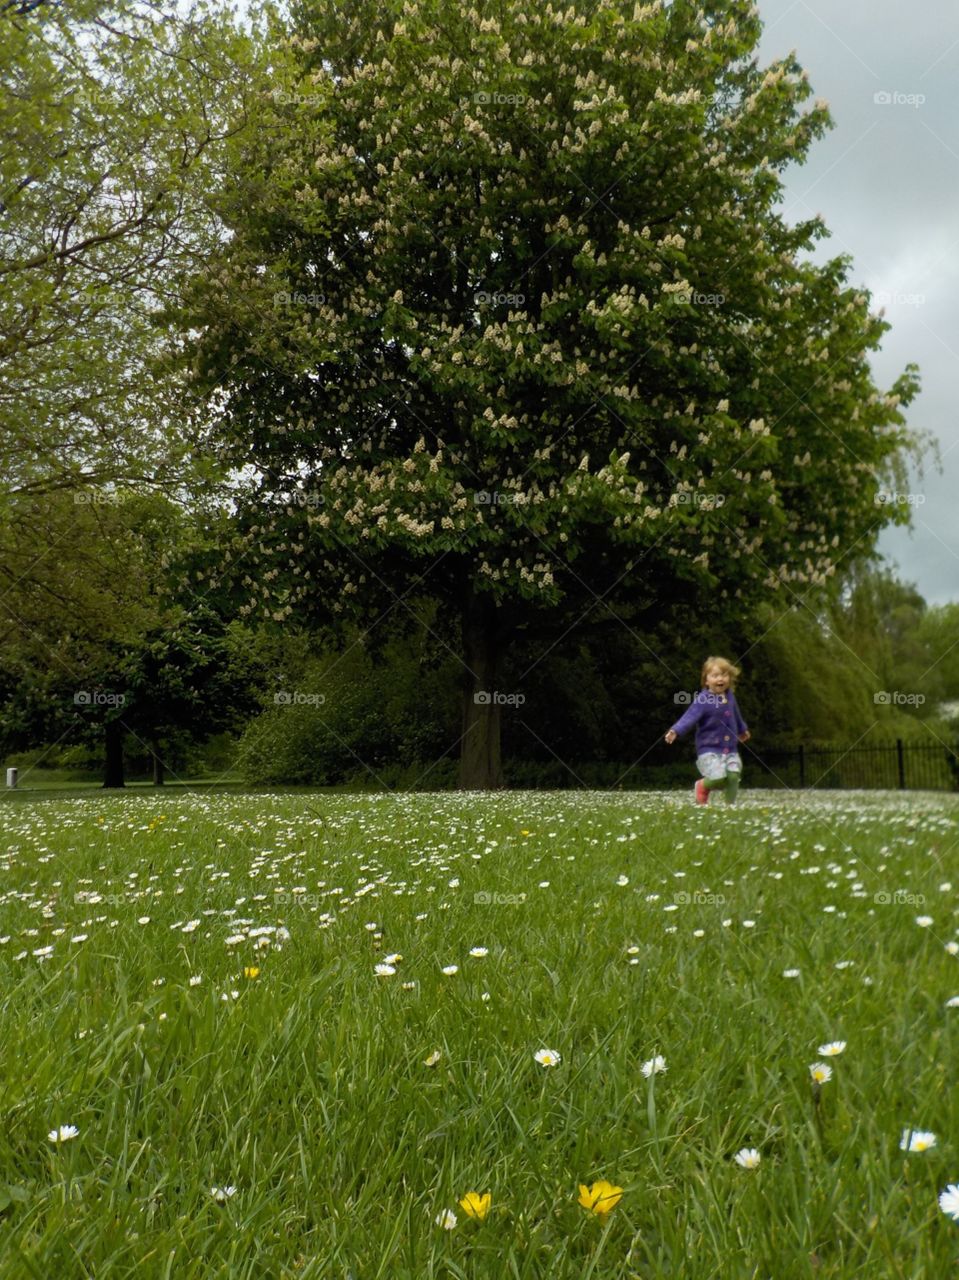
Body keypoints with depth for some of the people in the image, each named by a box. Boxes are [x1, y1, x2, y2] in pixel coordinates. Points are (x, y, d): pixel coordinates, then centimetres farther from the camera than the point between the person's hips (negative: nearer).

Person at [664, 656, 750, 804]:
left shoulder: (730, 697, 6)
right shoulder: (702, 700, -14)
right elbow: (689, 717, -26)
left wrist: (742, 730, 45)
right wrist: (676, 731, -43)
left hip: (731, 750, 5)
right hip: (709, 749, -5)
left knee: (734, 776, -12)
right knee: (719, 778, -21)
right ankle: (702, 786, 14)